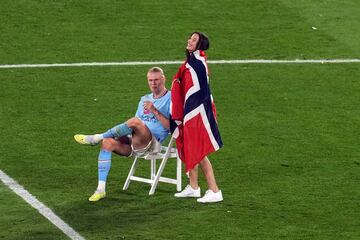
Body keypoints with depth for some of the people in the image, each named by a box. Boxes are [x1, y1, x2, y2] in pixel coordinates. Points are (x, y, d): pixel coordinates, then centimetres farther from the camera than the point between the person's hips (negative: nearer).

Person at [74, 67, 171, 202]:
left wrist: (154, 111, -17)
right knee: (108, 142, -22)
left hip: (152, 144, -7)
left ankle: (96, 138, -21)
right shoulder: (145, 99, 25)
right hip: (132, 141, 7)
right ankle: (101, 189, -23)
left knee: (135, 121, -35)